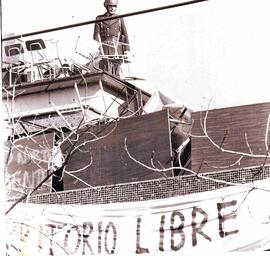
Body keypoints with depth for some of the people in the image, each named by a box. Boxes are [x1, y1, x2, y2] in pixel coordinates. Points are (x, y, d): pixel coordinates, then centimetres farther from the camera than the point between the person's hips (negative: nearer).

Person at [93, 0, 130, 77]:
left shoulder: (120, 19, 13)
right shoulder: (99, 19, 9)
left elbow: (125, 34, 10)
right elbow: (96, 34, 3)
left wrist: (127, 49, 1)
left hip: (117, 49, 2)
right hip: (105, 48, -2)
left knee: (116, 73, 0)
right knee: (106, 72, -12)